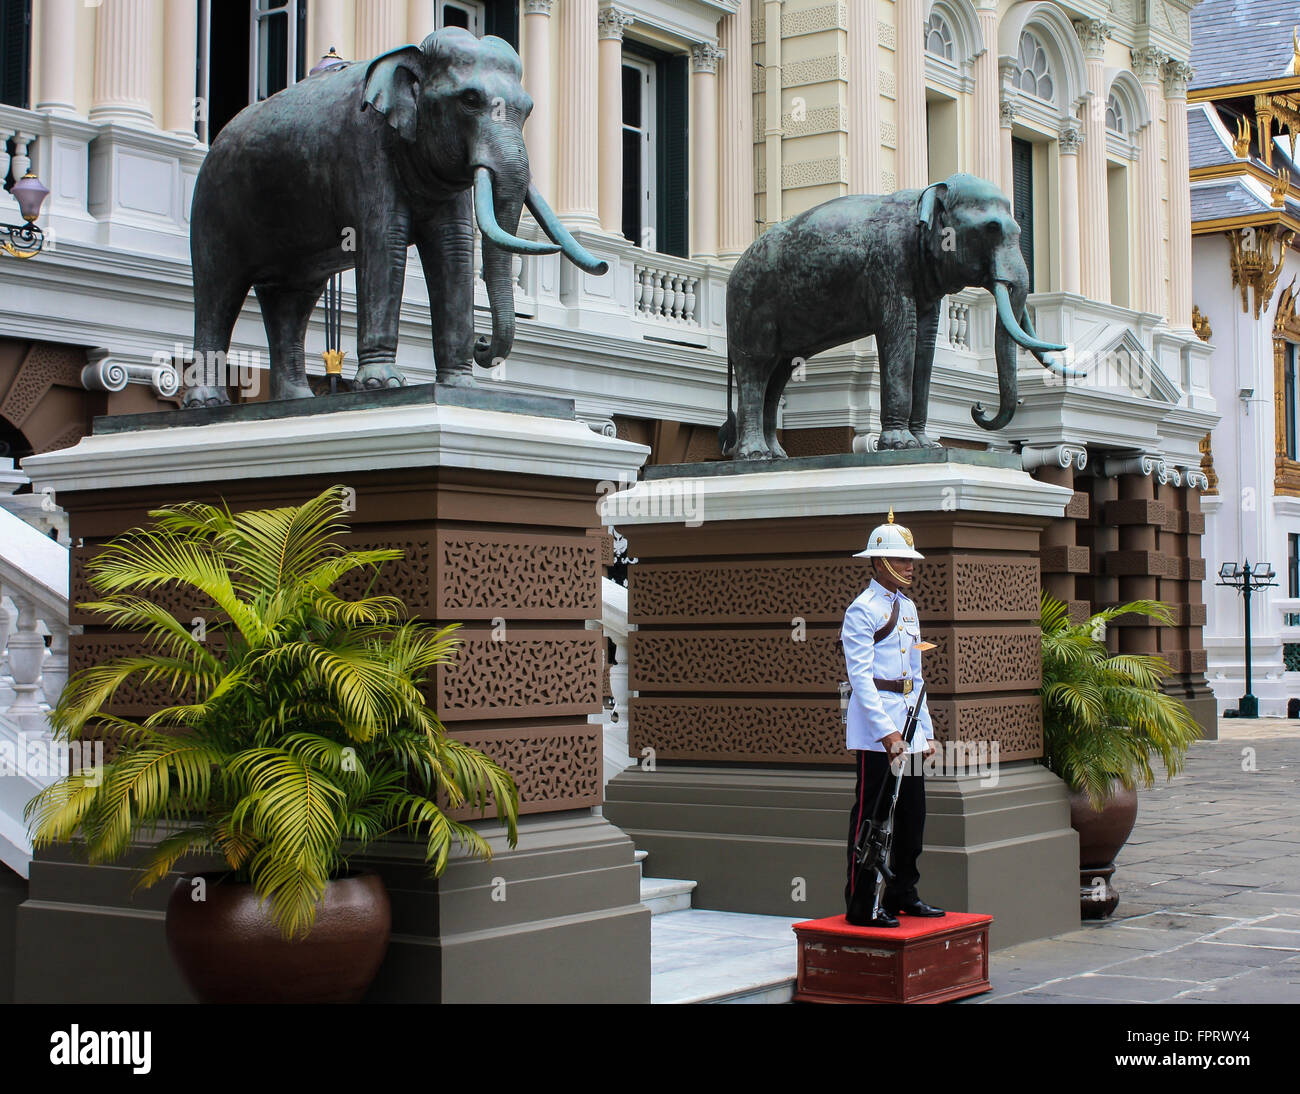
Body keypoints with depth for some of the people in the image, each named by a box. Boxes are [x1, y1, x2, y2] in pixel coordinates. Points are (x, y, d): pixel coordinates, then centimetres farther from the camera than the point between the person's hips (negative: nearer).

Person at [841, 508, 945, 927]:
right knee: (871, 817, -4)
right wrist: (887, 733, -21)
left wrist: (926, 731, 15)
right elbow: (861, 677, -16)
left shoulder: (908, 609, 17)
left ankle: (902, 895, 23)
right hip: (875, 730, -8)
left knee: (912, 815, 12)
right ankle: (862, 906, 1)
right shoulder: (862, 610, -9)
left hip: (908, 725, 8)